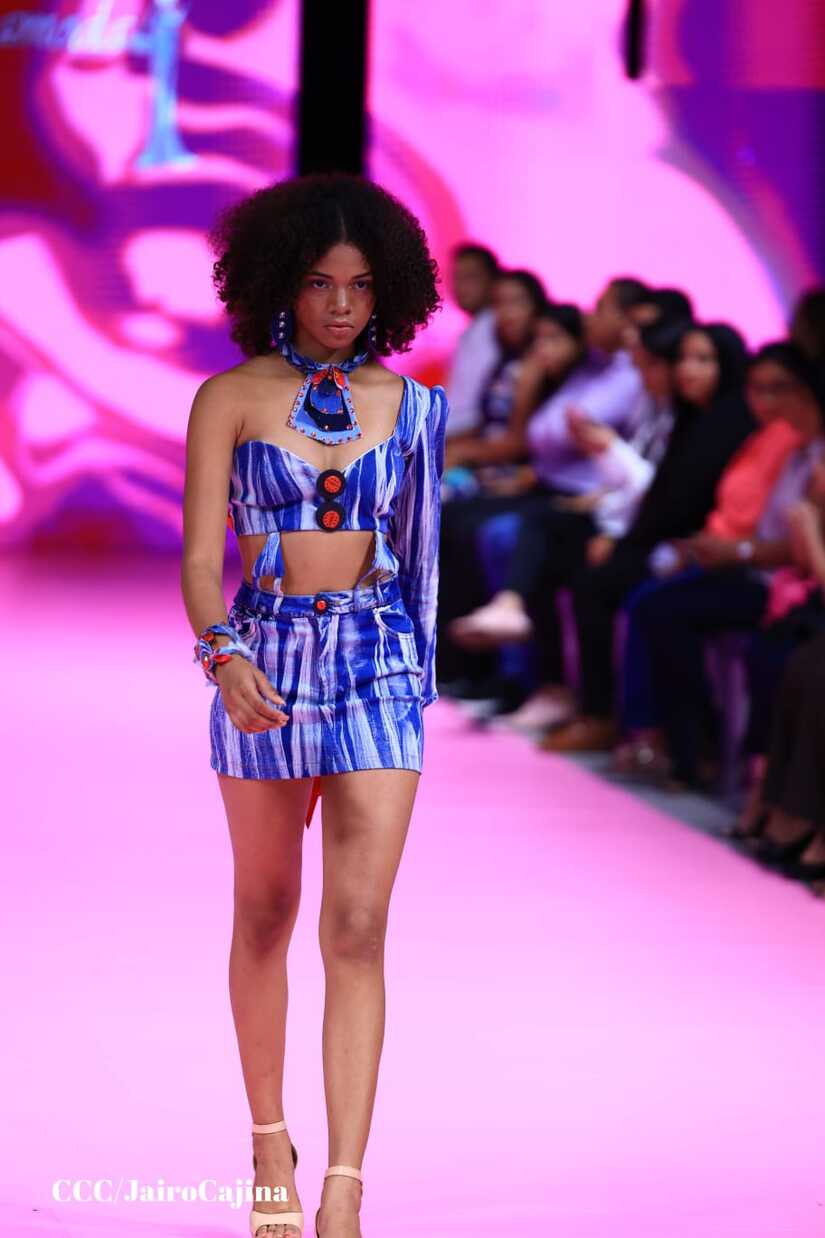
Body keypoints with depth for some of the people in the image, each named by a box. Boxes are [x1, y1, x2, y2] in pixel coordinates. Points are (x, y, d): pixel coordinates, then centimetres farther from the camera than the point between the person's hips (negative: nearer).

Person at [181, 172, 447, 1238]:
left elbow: (415, 551, 13)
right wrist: (224, 657, -24)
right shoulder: (230, 399, -2)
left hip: (378, 662, 1)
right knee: (266, 912, 13)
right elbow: (201, 553, -8)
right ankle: (269, 1140, 32)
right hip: (265, 659, 0)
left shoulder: (408, 405, 5)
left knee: (358, 926, -10)